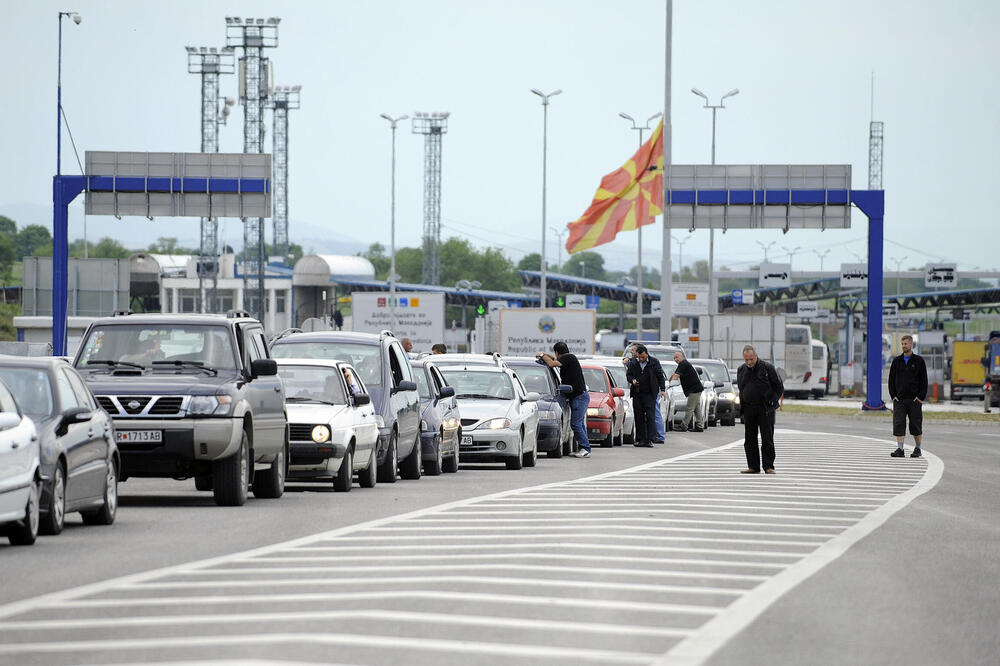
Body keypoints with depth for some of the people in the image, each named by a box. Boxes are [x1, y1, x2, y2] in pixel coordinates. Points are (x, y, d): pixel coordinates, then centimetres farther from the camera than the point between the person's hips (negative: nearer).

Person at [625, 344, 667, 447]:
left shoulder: (654, 362, 0)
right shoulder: (633, 362, 5)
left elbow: (660, 376, 5)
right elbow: (628, 374, 13)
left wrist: (663, 389, -4)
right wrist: (632, 380, -9)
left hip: (650, 393, -3)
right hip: (637, 393, 3)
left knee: (649, 416, -9)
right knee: (638, 417, 4)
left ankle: (650, 439, -11)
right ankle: (640, 439, 8)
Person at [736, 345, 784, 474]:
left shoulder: (767, 368, -5)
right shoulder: (741, 370, 9)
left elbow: (779, 387, 1)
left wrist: (772, 401, -5)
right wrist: (742, 404, 11)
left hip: (765, 409, -5)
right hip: (748, 409, 5)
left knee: (767, 438, -6)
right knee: (750, 440, 5)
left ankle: (768, 466, -5)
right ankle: (753, 467, 10)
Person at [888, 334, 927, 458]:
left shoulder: (919, 361, 1)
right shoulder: (897, 361, 9)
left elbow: (924, 380, 0)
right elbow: (891, 379, 10)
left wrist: (921, 397, -8)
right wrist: (893, 395, 0)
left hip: (914, 399, -2)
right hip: (899, 399, 2)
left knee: (916, 424, 3)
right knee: (898, 424, -6)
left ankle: (917, 449, 14)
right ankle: (900, 449, -7)